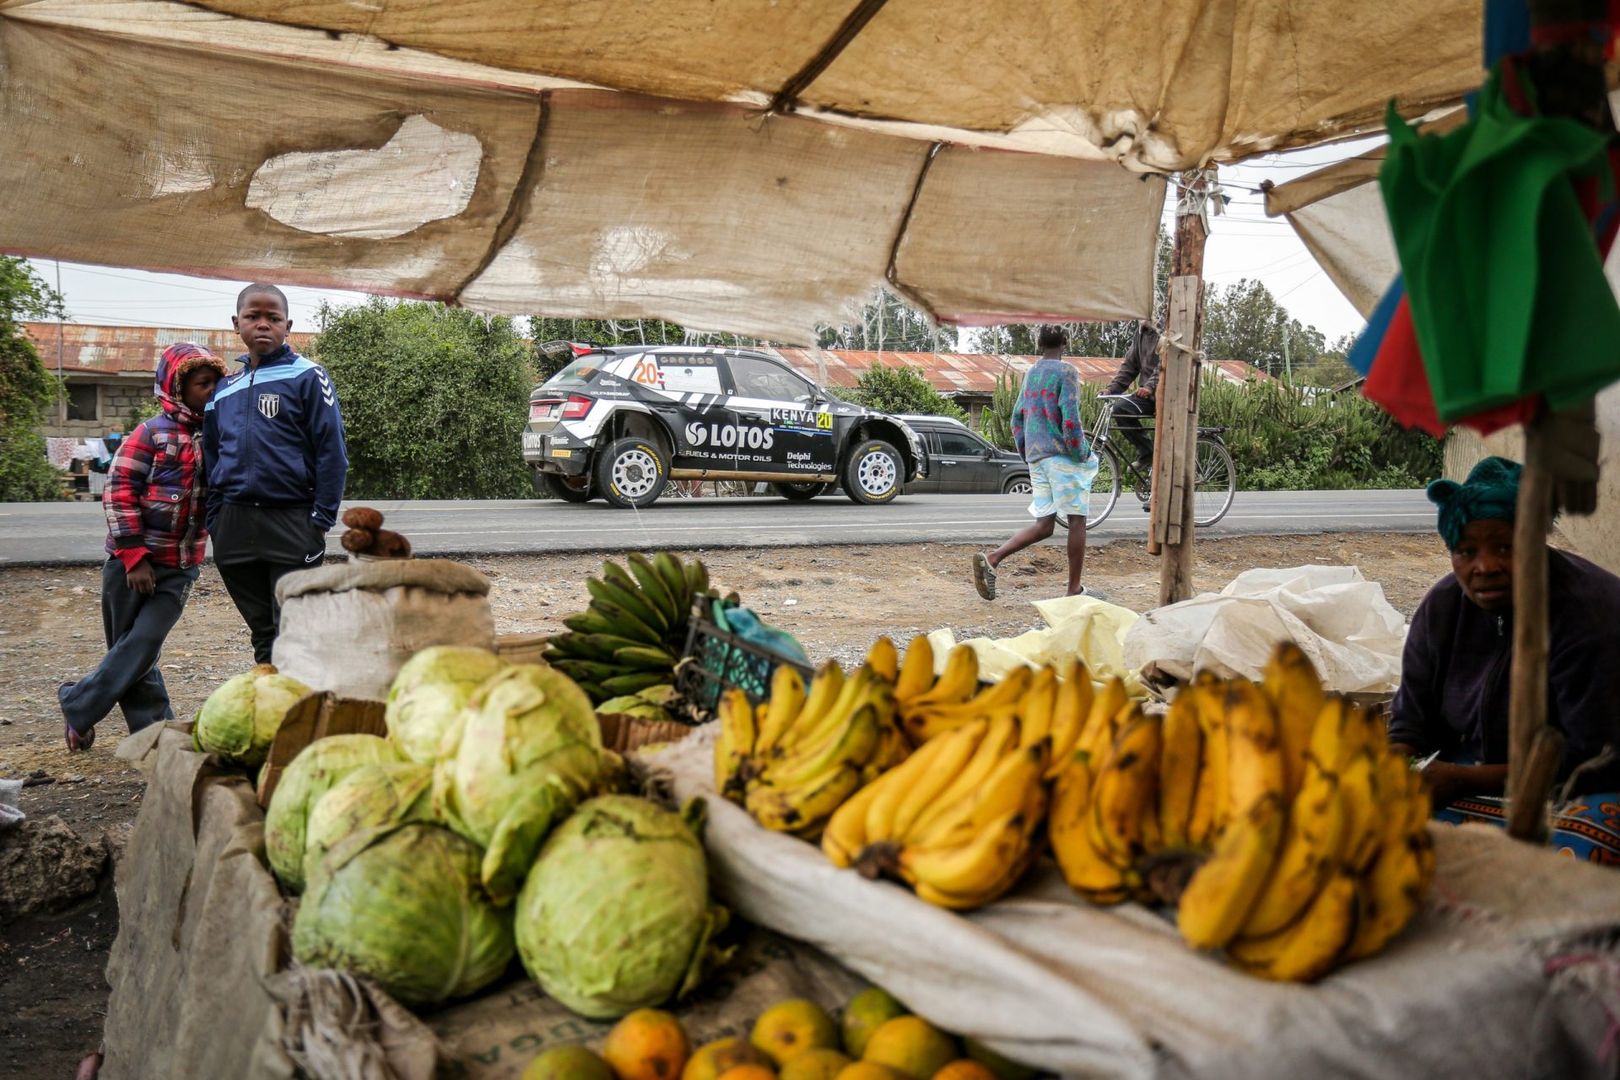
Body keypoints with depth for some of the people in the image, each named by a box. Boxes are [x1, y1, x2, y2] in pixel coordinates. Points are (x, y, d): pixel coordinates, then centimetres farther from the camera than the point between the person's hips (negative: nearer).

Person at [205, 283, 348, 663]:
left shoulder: (307, 377, -3)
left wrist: (321, 521, -11)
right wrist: (214, 522, 13)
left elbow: (332, 453, -7)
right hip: (235, 525, 6)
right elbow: (212, 458, 20)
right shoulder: (225, 387, 14)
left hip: (291, 522, -5)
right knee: (262, 632, 14)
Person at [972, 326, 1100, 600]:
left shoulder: (1030, 374, 16)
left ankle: (991, 558, -10)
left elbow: (1017, 418, 18)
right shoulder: (1066, 371, -5)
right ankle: (1074, 589, 5)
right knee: (1077, 519, 2)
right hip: (1062, 454, -7)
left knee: (1043, 525, 7)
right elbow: (1070, 418, -15)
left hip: (1036, 457, 7)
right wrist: (1081, 454, -8)